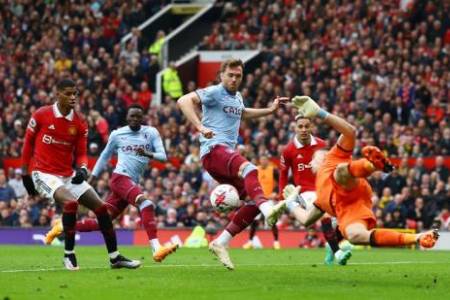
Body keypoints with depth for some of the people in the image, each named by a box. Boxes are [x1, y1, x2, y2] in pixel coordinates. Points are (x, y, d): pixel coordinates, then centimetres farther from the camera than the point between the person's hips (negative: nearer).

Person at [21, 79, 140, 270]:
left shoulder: (79, 123, 2)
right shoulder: (41, 116, -8)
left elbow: (81, 153, 7)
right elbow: (28, 144, 4)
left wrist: (82, 169, -16)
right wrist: (25, 174, 6)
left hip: (68, 175, 6)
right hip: (44, 174, -5)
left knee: (101, 207, 0)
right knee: (70, 202, -31)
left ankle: (115, 257, 11)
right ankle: (69, 255, -17)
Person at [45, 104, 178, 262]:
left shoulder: (151, 133, 9)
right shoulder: (117, 134, 5)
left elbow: (163, 156, -1)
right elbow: (105, 157, 18)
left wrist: (148, 154, -21)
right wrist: (91, 180, 19)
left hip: (132, 184, 5)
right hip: (120, 177, -5)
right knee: (146, 204, -29)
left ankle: (63, 227, 27)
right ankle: (156, 249, -38)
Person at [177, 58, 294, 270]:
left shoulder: (238, 98, 22)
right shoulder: (214, 92, -3)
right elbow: (184, 101, -17)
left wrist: (270, 110, 39)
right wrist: (200, 127, -28)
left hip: (228, 153, 9)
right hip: (213, 149, -9)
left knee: (253, 201, -1)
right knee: (249, 169, -37)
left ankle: (221, 243, 4)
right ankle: (268, 210, -64)